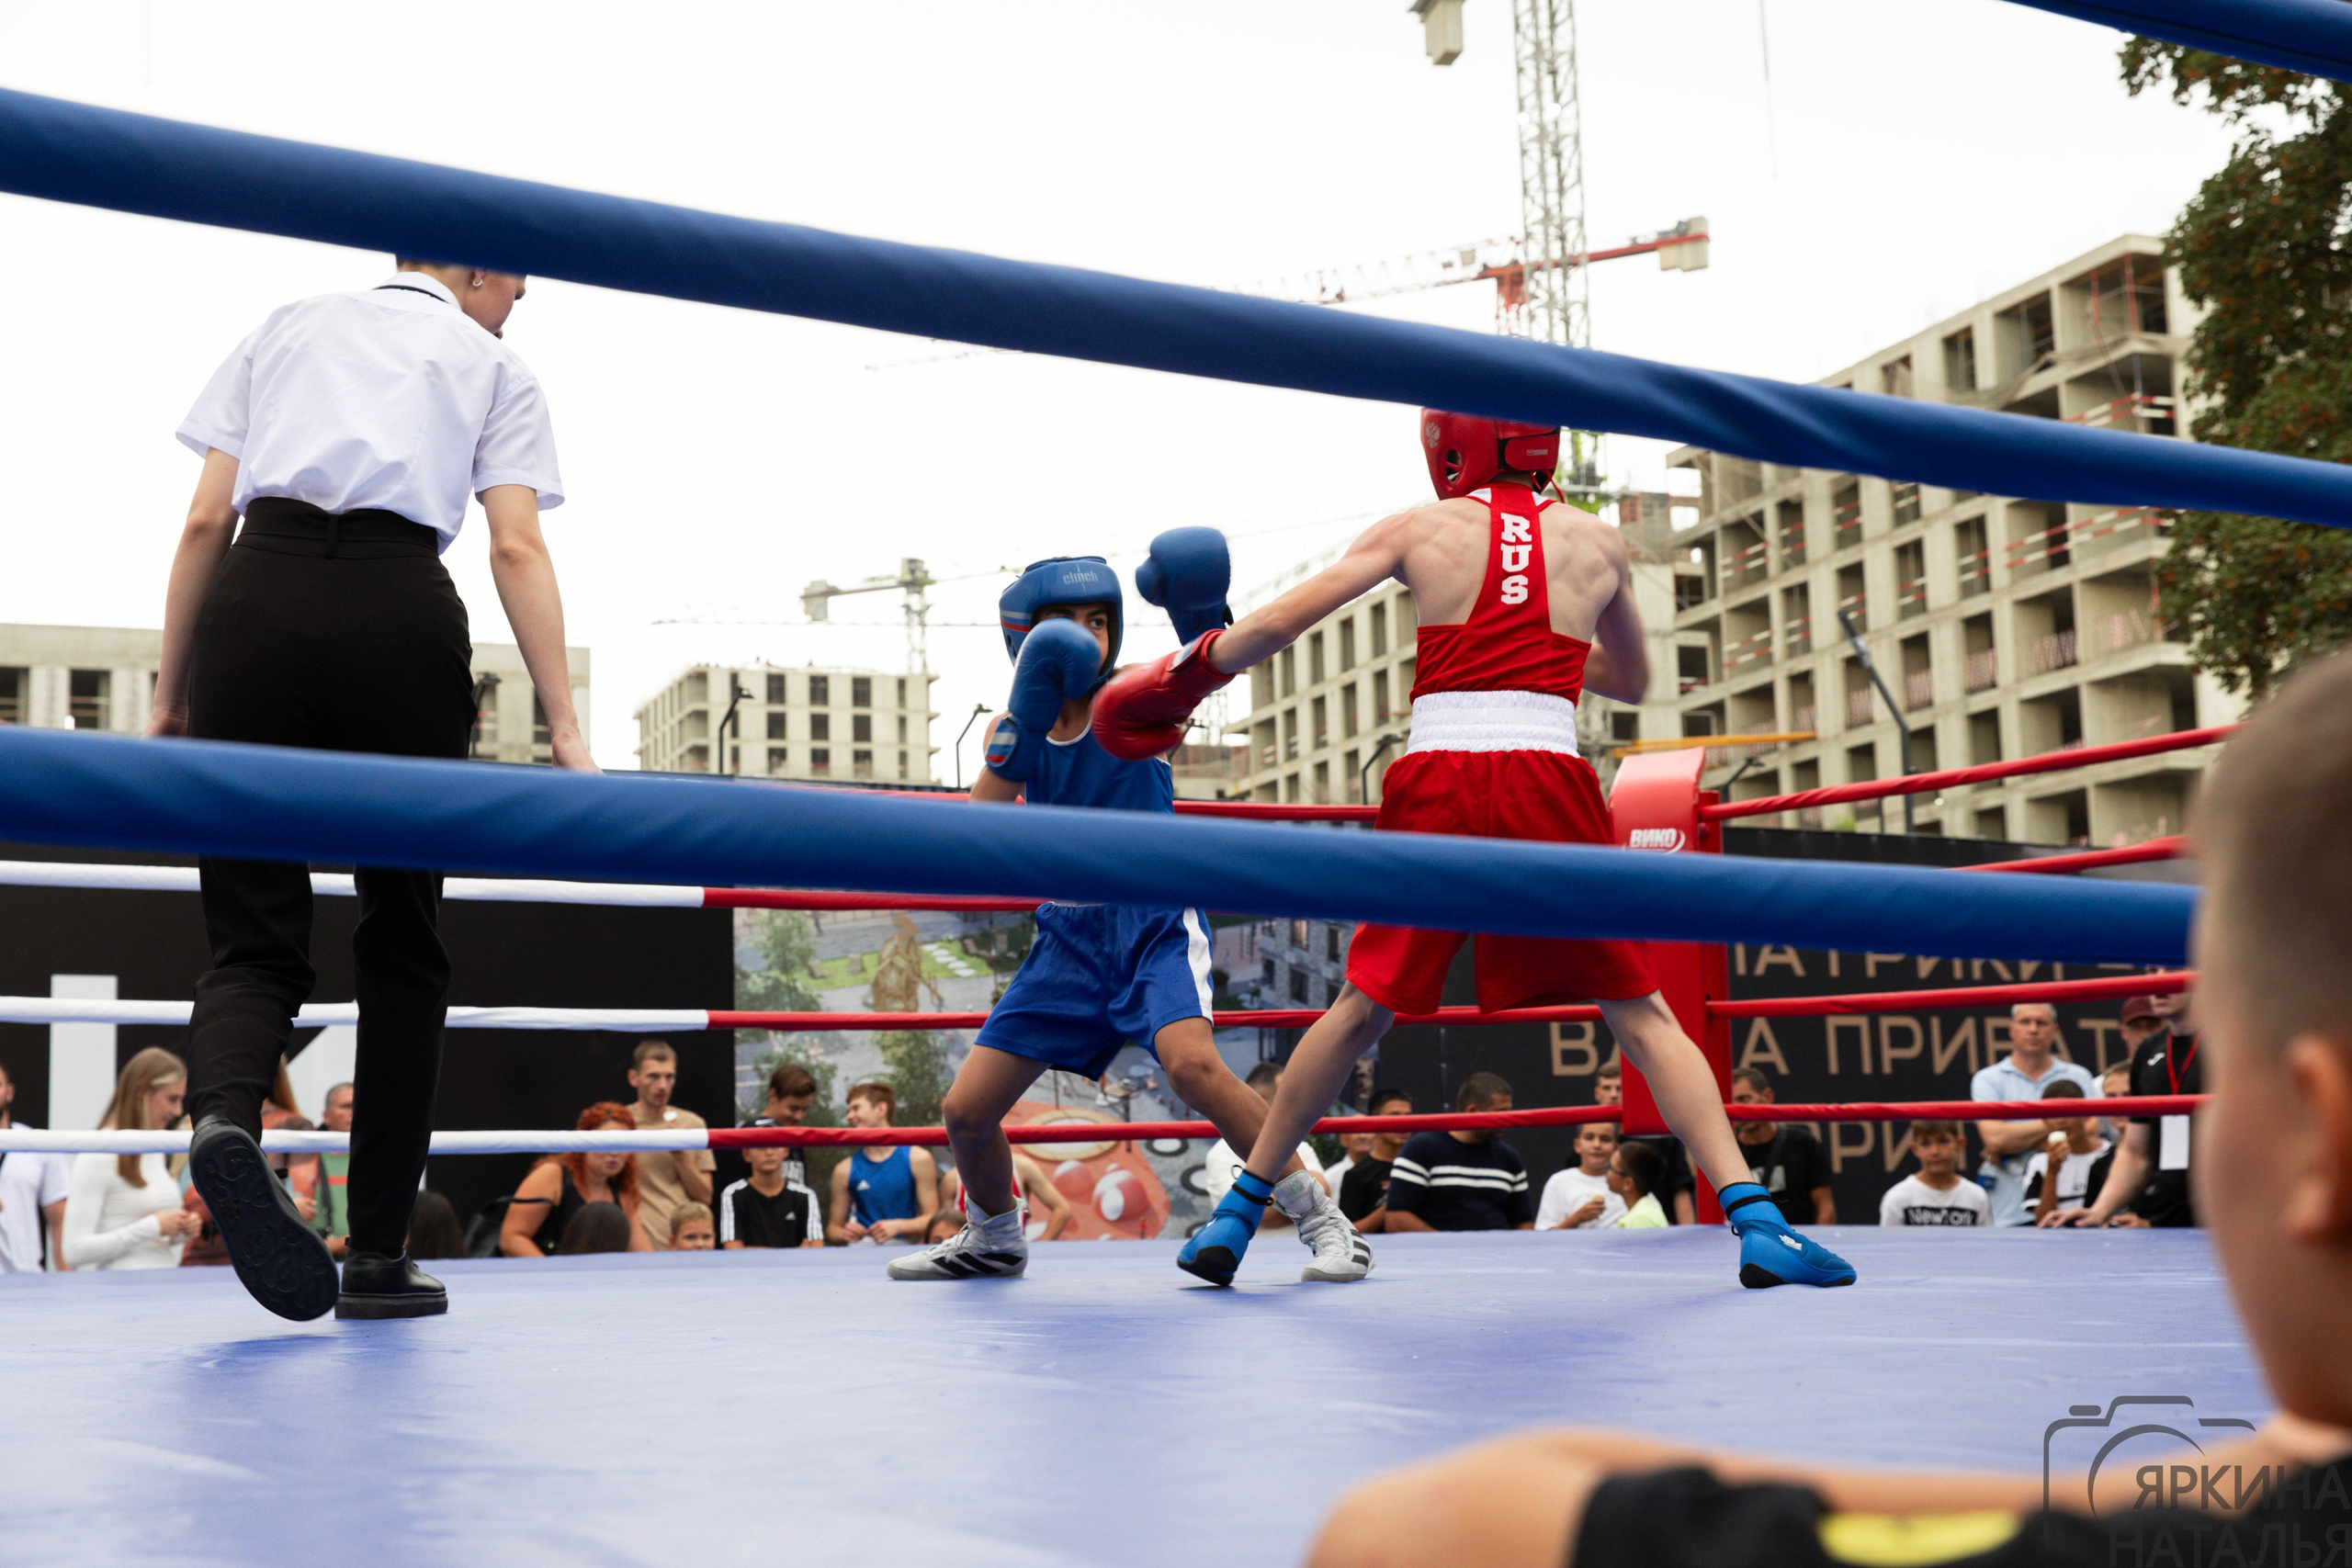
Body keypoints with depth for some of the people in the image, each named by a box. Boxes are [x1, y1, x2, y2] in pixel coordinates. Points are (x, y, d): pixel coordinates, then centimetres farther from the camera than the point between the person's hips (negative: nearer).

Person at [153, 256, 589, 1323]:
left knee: (254, 935, 5)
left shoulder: (284, 330, 24)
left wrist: (171, 695, 17)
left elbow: (205, 524, 14)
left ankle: (224, 1113, -28)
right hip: (401, 609, -2)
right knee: (400, 943, 10)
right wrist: (564, 729, -2)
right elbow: (515, 547, 2)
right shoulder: (493, 366, 18)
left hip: (254, 598, 2)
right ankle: (378, 1257, 9)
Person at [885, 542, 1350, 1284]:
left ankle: (1323, 1219, -17)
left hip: (1156, 924, -4)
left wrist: (1201, 615, -44)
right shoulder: (1013, 726, 3)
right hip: (1069, 939, 5)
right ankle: (994, 1238, 35)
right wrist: (1021, 735, -19)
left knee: (1192, 1062, -32)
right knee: (965, 1111, 4)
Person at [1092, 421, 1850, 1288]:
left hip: (1437, 782, 0)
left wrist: (1184, 675, 20)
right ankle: (1754, 1221, -5)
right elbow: (1633, 681, 31)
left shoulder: (1420, 530, 11)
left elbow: (1276, 624, 7)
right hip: (1550, 782, 0)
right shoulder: (1598, 542, 16)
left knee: (1364, 1006, 15)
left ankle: (1239, 1213, 21)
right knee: (1640, 1014, 7)